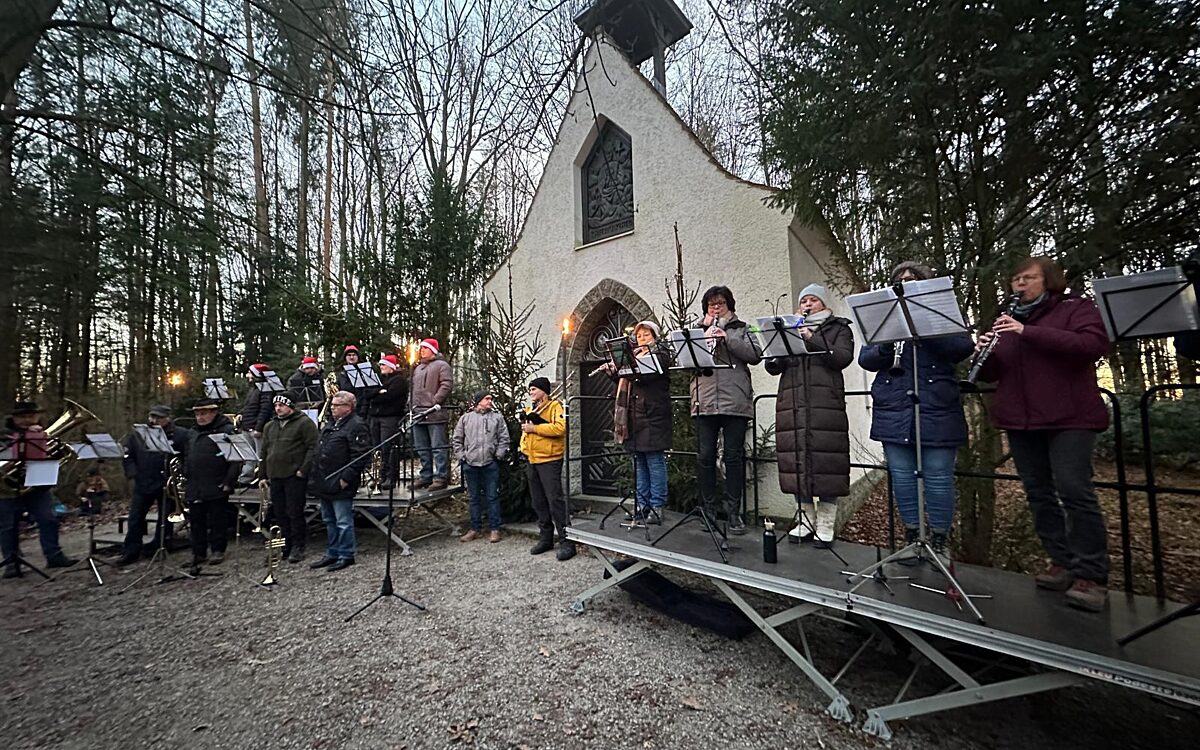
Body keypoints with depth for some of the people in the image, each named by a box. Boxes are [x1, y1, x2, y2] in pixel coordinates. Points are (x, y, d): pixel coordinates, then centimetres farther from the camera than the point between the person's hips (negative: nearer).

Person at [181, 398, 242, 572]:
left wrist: (229, 482, -15)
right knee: (196, 521, 11)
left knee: (217, 520, 3)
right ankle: (198, 553, 21)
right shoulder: (191, 433, 14)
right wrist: (185, 480, 12)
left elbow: (235, 459, -12)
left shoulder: (227, 430, -8)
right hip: (194, 488, 6)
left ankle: (218, 551, 15)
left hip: (217, 487, -6)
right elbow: (186, 458, 21)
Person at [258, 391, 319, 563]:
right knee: (280, 514, 12)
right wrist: (262, 475, 15)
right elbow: (263, 452, 21)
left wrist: (304, 470, -16)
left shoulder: (304, 423, -5)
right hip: (275, 477, 7)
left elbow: (312, 448, -11)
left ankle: (297, 547, 7)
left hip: (294, 476, -7)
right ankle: (287, 544, 24)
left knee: (295, 513, -3)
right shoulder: (269, 426, 18)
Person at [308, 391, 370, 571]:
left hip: (340, 484, -10)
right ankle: (332, 554, 31)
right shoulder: (331, 424, 16)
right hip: (325, 483, 10)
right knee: (329, 521, 19)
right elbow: (319, 451, 24)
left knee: (343, 522, 0)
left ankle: (346, 556, 12)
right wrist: (315, 475, 17)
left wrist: (346, 478, -22)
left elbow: (360, 455, -21)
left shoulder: (356, 426, -15)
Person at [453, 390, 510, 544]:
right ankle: (476, 529, 20)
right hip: (470, 464, 1)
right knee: (474, 498, 10)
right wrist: (461, 456, 4)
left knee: (492, 497, 2)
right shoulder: (465, 418, 10)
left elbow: (504, 439, 5)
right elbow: (457, 440, 12)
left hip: (491, 464, -1)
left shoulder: (497, 417, 8)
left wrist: (498, 455, -3)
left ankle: (494, 529, 10)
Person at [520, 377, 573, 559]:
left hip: (549, 460, -8)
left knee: (555, 500, -9)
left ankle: (566, 541, -3)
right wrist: (524, 447, 10)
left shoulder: (555, 406, -7)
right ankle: (545, 538, 23)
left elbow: (560, 428, -23)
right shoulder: (530, 409, 17)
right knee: (538, 502, 12)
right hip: (532, 461, 8)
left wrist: (535, 428, -19)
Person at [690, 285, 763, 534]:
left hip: (735, 402, -1)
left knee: (734, 456, 0)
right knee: (705, 456, 3)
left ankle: (733, 512, 10)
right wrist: (705, 334, -2)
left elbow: (756, 355, -2)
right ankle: (708, 509, 15)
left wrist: (727, 337, -11)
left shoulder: (741, 329, 14)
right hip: (704, 402, 2)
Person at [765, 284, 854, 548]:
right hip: (792, 404, 3)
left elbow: (843, 358, -7)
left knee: (825, 461, -5)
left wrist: (812, 339, -13)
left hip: (825, 404, -3)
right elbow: (772, 367, 10)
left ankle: (825, 526, 6)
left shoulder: (839, 328, 13)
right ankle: (806, 521, 15)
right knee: (797, 461, 3)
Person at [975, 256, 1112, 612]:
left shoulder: (1076, 308, 4)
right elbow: (990, 374, 14)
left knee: (1075, 491, -9)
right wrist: (984, 353, -9)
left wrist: (1028, 332, -22)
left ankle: (1091, 576, -1)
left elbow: (1094, 344, -16)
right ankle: (1063, 562, 16)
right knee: (1038, 493, 6)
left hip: (1068, 418, -5)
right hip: (1020, 421, 5)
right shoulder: (1008, 320, 17)